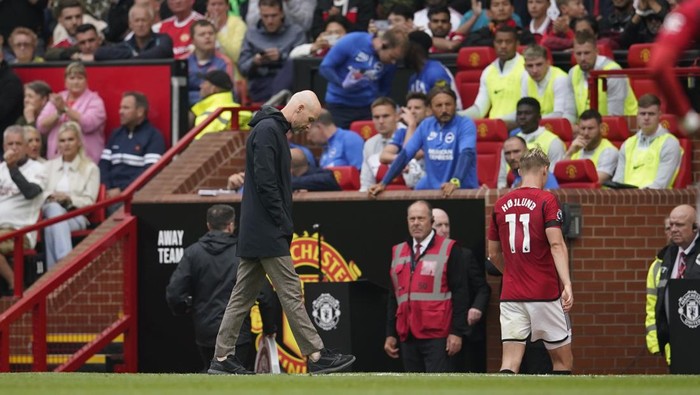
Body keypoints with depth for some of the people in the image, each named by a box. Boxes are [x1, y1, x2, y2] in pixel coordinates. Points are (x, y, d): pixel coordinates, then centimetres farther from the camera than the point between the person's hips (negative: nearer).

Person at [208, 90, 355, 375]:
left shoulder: (273, 130, 19)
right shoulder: (268, 130, -13)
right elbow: (265, 183, -20)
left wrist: (284, 225, 14)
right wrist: (283, 224, -16)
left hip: (254, 234, 10)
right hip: (267, 234, -10)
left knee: (243, 295, 9)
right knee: (291, 293, -7)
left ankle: (222, 358, 8)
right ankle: (315, 356, -6)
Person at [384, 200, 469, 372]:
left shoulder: (448, 250, -1)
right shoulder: (398, 252, 16)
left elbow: (460, 293, -5)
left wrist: (457, 332, -11)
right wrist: (390, 334, 14)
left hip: (437, 337, -6)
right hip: (408, 337, 6)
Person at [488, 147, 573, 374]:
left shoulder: (501, 205, 9)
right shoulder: (546, 201, -5)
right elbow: (556, 245, -18)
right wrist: (567, 283, -23)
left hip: (510, 296, 4)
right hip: (545, 295, -4)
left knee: (510, 363, -2)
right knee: (563, 361, 10)